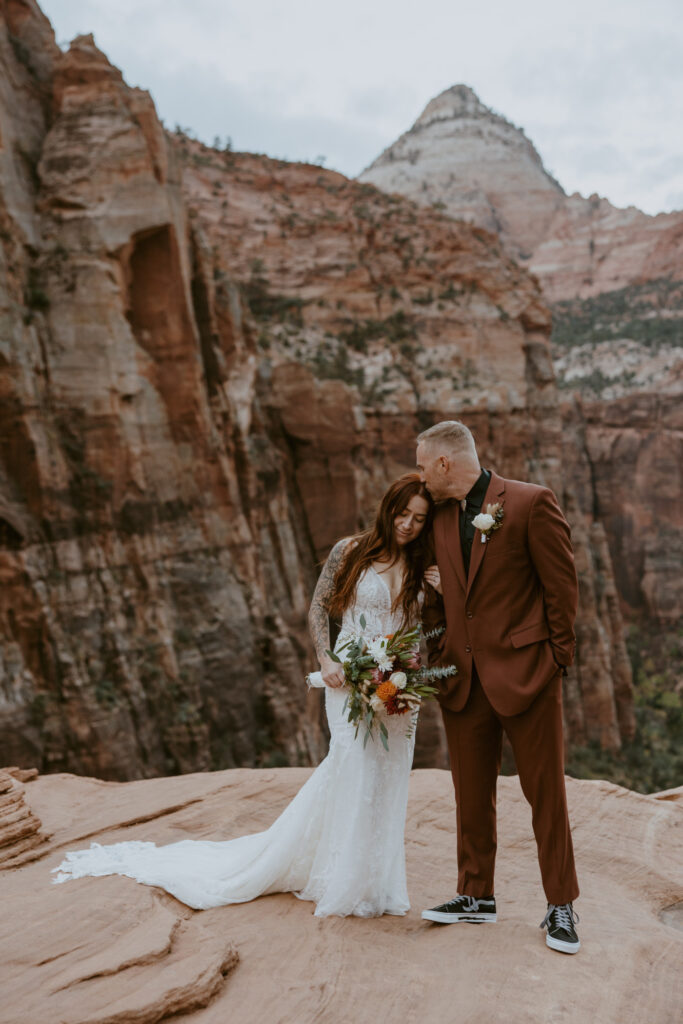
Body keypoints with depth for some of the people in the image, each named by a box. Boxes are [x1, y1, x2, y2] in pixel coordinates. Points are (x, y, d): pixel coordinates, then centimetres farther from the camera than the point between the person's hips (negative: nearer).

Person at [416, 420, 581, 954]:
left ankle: (561, 906, 19)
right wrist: (435, 659, 11)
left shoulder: (532, 503, -8)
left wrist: (556, 661, -5)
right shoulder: (441, 517, 11)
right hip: (464, 680, 6)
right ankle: (476, 896, 28)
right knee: (472, 795, 13)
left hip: (524, 674, -6)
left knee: (546, 793, 5)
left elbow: (562, 586, -6)